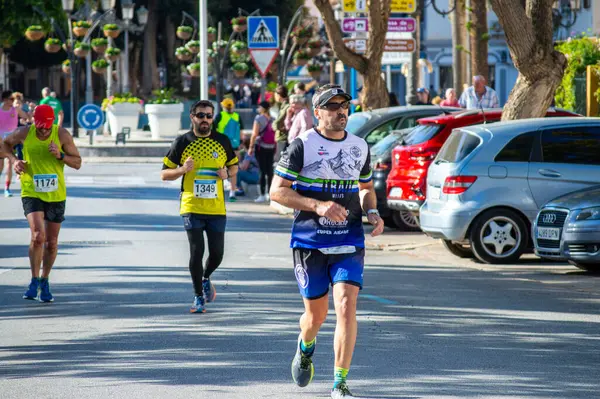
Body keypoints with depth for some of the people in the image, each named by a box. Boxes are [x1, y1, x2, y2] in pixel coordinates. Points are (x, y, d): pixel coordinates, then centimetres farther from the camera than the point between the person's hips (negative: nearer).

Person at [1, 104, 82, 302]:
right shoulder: (24, 133, -8)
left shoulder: (62, 135, -9)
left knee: (51, 243, 9)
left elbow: (77, 163, -3)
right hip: (31, 193, -1)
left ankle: (44, 282, 29)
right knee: (38, 236, -20)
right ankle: (34, 281, -4)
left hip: (56, 195, 1)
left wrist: (61, 156, -21)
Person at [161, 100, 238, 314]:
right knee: (197, 251, -7)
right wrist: (182, 170, -15)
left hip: (216, 208, 2)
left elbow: (234, 166, 18)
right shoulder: (182, 142, 0)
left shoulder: (223, 141, 5)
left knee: (217, 253, 2)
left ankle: (206, 278, 35)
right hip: (191, 207, -2)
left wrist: (227, 173, -5)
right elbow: (164, 173, 4)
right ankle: (198, 296, 10)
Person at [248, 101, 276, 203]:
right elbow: (276, 134, 6)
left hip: (261, 146, -5)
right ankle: (269, 194, 13)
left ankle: (262, 195, -7)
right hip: (271, 147, 5)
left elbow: (255, 134, -11)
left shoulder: (259, 118, -7)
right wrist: (275, 148, 12)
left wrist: (251, 147, -6)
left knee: (262, 171, -5)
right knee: (270, 171, 9)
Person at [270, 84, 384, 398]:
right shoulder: (302, 145, -5)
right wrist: (317, 205, -19)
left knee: (346, 307, -15)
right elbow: (277, 191, -7)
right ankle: (305, 347, 45)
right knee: (316, 313, 7)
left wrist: (373, 212, 2)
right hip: (309, 242, -2)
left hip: (349, 242, 2)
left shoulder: (359, 147, 9)